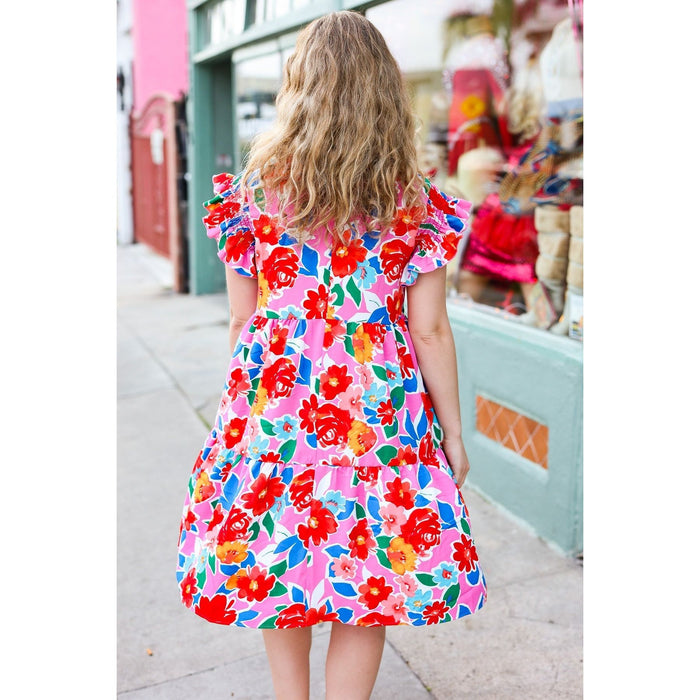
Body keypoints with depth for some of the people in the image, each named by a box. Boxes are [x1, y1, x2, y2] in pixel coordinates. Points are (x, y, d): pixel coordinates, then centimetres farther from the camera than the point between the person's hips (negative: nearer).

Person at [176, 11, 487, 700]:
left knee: (276, 562, 19)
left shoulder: (256, 186, -3)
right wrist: (453, 435, 5)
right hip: (378, 407, -1)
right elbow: (429, 331, -5)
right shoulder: (414, 201, -5)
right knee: (370, 570, 13)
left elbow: (243, 317, 1)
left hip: (274, 399, 2)